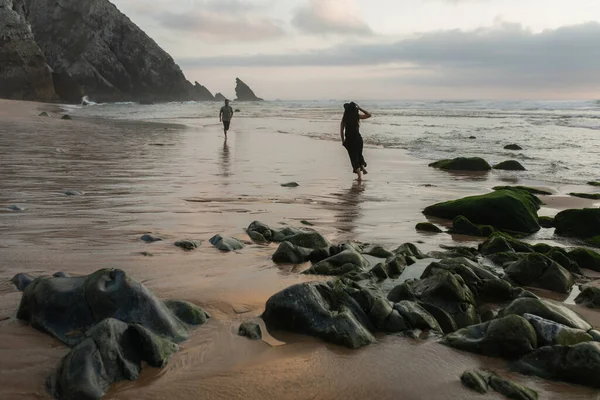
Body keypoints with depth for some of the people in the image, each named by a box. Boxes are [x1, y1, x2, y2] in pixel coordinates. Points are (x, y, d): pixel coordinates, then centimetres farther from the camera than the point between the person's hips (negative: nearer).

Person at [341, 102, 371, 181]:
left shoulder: (344, 118, -1)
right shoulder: (357, 116, -4)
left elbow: (341, 130, 0)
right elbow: (369, 115, 6)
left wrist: (343, 140, 9)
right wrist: (360, 108, 7)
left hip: (349, 139, 0)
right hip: (357, 138, 0)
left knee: (353, 156, 6)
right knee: (359, 154, 24)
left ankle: (360, 176, 2)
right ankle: (363, 167, 2)